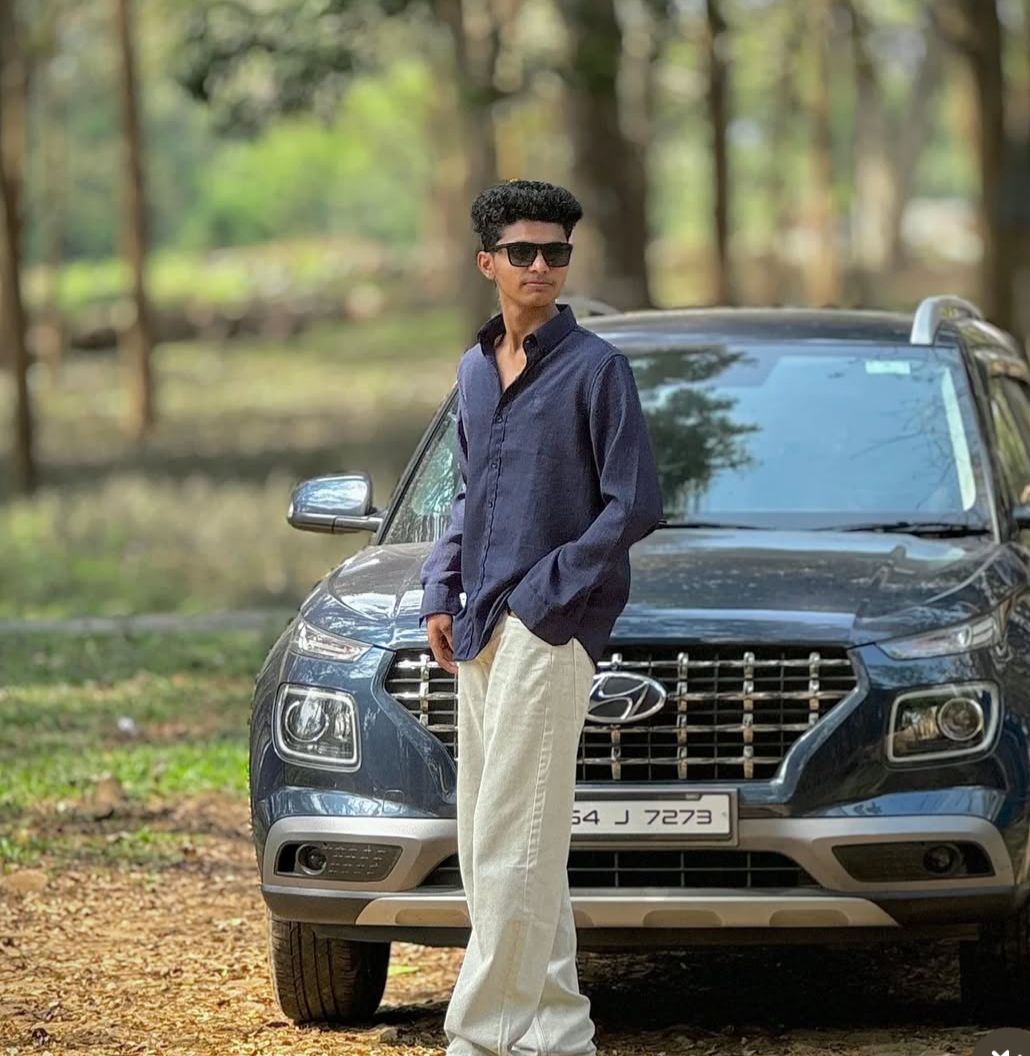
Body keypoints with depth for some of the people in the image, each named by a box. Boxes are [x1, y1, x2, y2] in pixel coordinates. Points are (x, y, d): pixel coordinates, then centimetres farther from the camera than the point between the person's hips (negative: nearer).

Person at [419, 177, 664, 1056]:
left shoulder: (595, 369, -6)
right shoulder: (475, 368, 15)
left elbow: (635, 507, -10)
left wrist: (546, 591, -12)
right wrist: (441, 592, 12)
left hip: (549, 629, -8)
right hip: (479, 634, 8)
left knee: (512, 843, -10)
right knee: (485, 842, 9)